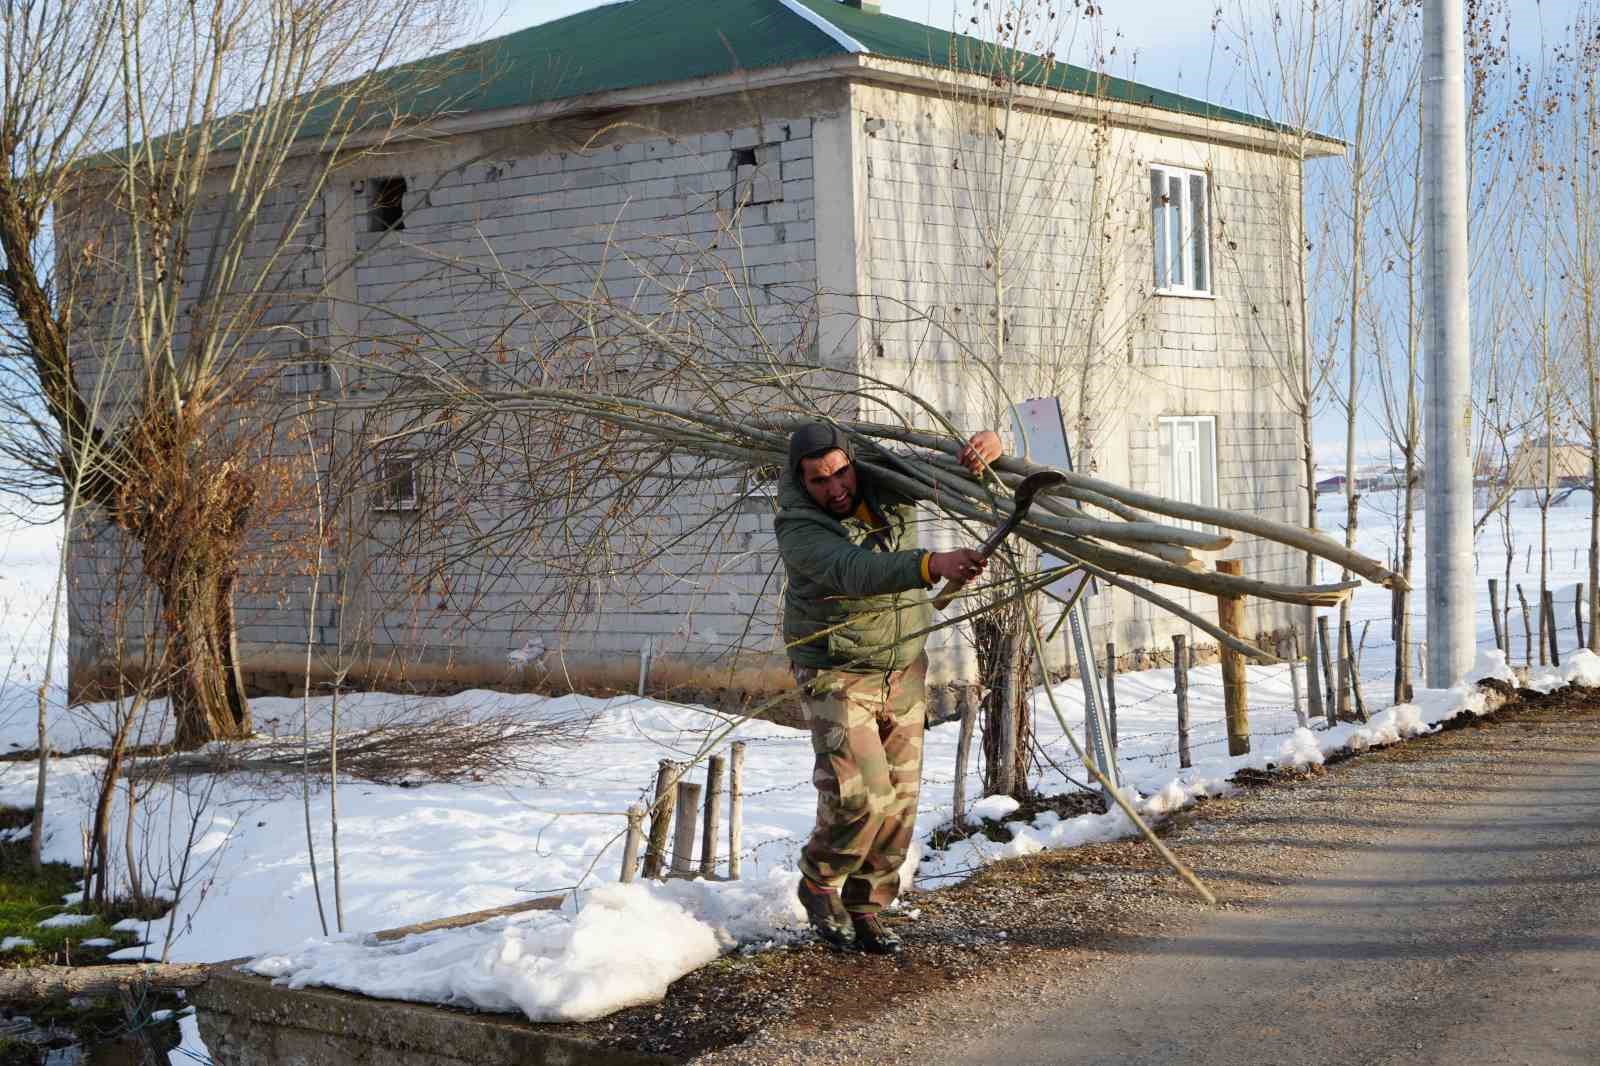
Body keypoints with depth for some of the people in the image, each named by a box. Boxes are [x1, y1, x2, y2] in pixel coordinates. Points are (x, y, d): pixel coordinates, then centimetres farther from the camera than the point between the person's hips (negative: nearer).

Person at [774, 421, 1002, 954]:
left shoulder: (889, 486, -6)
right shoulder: (800, 533, -24)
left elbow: (956, 464, 0)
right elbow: (857, 571, -43)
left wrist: (986, 444, -27)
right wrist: (934, 565, -60)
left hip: (903, 668, 5)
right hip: (836, 674, -5)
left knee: (899, 798, 3)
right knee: (860, 795, -16)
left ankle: (865, 908, 18)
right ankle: (818, 884, 11)